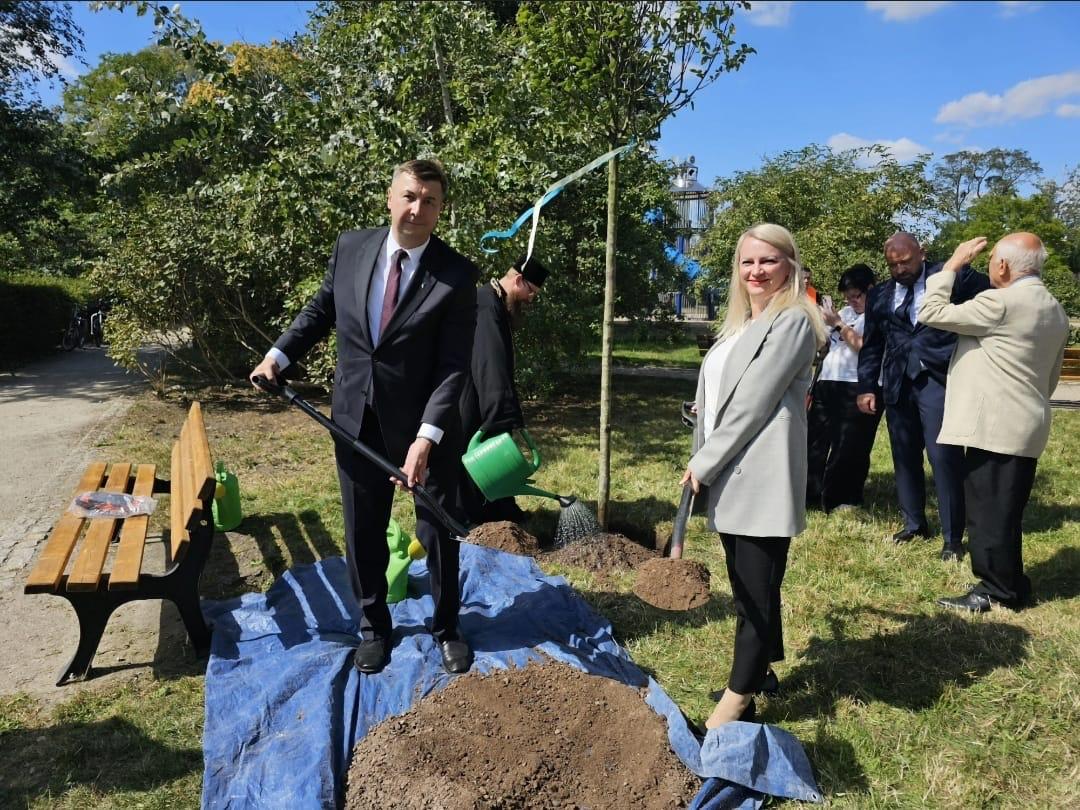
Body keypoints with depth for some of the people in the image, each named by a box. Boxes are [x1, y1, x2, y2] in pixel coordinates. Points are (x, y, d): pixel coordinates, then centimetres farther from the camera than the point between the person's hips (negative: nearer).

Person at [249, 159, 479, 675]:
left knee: (439, 529, 12)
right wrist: (279, 354, 4)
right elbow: (321, 310, 15)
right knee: (363, 532, 15)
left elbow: (454, 366, -17)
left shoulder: (457, 275, -13)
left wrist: (427, 436, -25)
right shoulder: (351, 248, -2)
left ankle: (447, 628, 34)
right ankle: (373, 628, 37)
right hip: (356, 419, 3)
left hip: (426, 424, -3)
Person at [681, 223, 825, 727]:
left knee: (757, 591, 0)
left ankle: (739, 698, 9)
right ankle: (760, 669, 34)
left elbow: (753, 401, -15)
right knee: (746, 586, 17)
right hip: (728, 477, 8)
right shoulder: (740, 325, 18)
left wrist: (703, 462, -12)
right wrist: (701, 464, 10)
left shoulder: (793, 321, -8)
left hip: (762, 480, -8)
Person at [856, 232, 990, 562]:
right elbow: (871, 345, 13)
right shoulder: (879, 295, 13)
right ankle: (914, 524, 26)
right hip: (897, 382, 4)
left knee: (944, 457, -6)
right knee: (904, 457, 10)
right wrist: (866, 387, 7)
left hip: (938, 378, -4)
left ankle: (952, 537, 6)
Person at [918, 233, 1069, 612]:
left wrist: (952, 264, -2)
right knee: (1004, 511, 17)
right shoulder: (1055, 311, 14)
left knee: (988, 511, 0)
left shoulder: (999, 302, -16)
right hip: (1027, 426, 9)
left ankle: (998, 590, 9)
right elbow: (1050, 378, 20)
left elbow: (930, 312, -12)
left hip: (994, 426, -9)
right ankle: (1008, 585, 26)